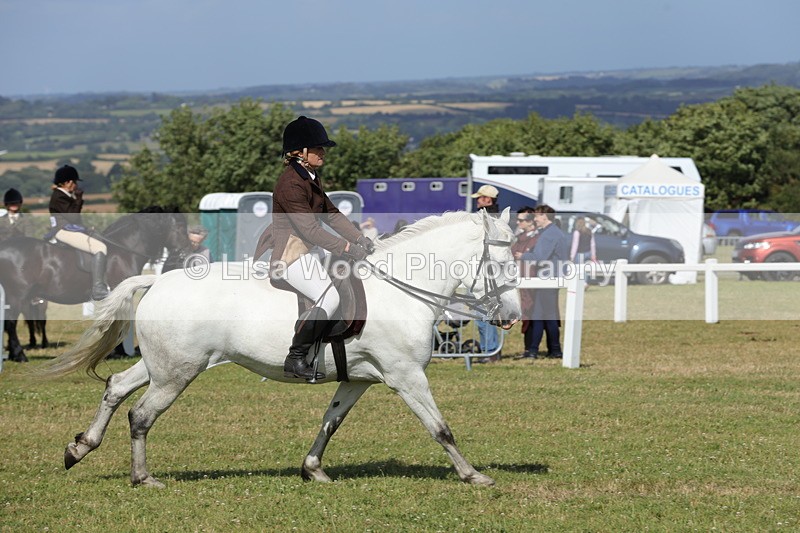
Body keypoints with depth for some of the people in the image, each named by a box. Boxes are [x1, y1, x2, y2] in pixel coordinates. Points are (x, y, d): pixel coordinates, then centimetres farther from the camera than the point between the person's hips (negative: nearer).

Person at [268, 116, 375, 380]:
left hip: (309, 250, 10)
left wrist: (359, 238, 0)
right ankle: (294, 360, -18)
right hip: (290, 255, -10)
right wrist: (347, 248, -26)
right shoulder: (290, 183, -19)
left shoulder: (310, 178, 14)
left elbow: (331, 214, 14)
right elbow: (308, 228, -25)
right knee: (330, 297, -25)